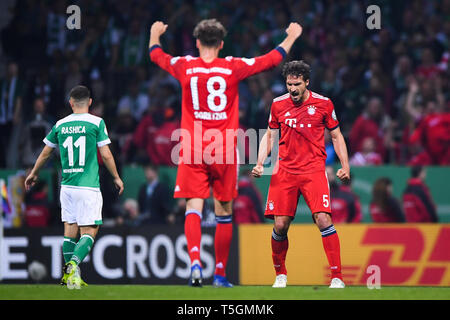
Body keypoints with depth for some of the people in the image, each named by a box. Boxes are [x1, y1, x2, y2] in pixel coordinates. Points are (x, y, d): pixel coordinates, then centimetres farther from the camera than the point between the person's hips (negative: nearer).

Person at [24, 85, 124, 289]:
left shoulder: (60, 125, 7)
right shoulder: (96, 122, -4)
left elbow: (46, 152, 17)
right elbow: (106, 154, -3)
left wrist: (34, 173, 33)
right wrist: (116, 178, 10)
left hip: (67, 185, 4)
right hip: (89, 186, -4)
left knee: (70, 228, 13)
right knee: (89, 231, -4)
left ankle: (68, 273, 12)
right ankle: (73, 264, -27)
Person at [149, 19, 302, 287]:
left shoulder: (185, 67, 1)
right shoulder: (233, 67, -1)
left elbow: (156, 54, 22)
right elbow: (272, 59, 12)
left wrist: (155, 34, 43)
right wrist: (291, 37, 29)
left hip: (192, 151, 0)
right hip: (224, 153, 0)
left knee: (194, 207, -3)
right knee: (224, 213, 9)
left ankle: (195, 261, -26)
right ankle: (220, 273, 12)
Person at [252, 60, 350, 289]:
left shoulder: (323, 104, 0)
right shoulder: (278, 105, 5)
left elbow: (336, 136, 10)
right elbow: (269, 136, 16)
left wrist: (345, 166, -1)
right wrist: (260, 163, 2)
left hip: (314, 170, -2)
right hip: (284, 171, 2)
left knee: (323, 219, -17)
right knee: (280, 225, -4)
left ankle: (337, 277, -11)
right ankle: (280, 274, 19)